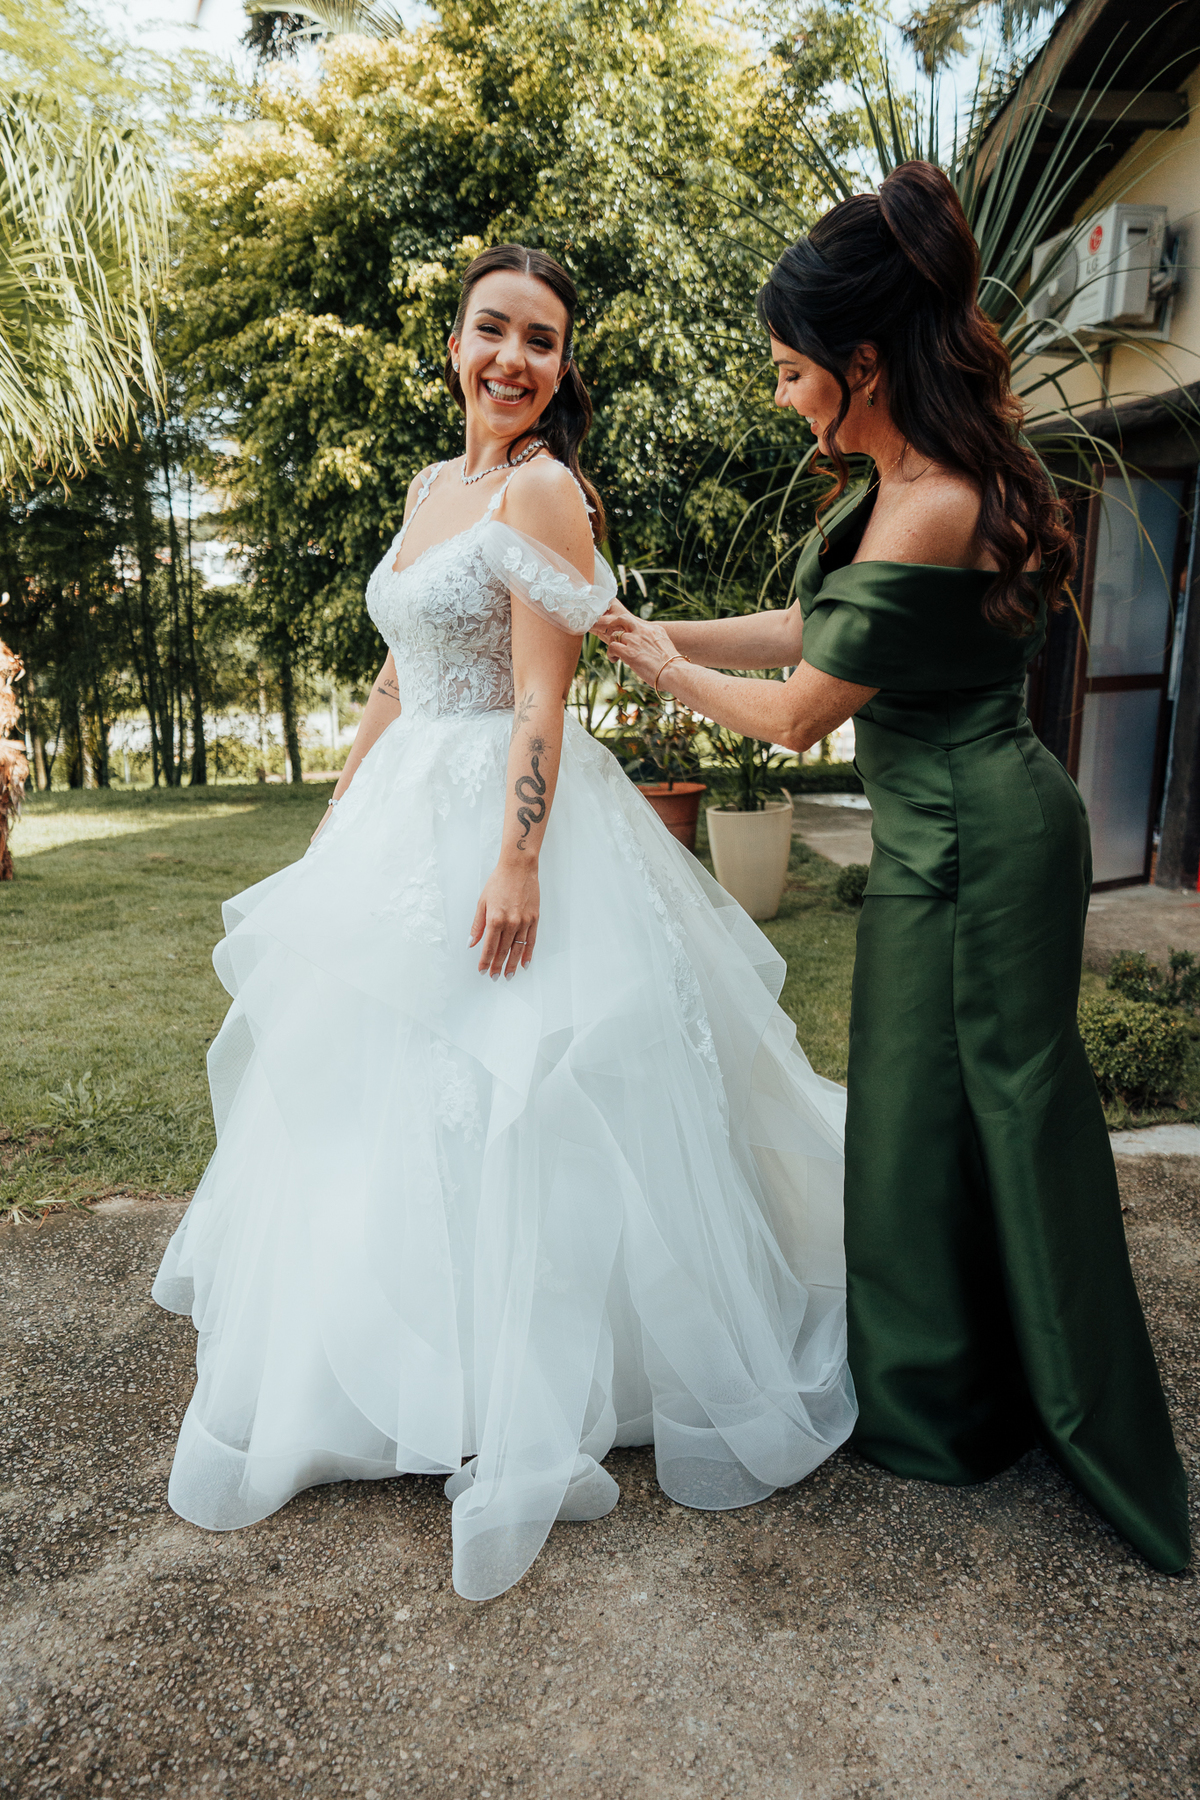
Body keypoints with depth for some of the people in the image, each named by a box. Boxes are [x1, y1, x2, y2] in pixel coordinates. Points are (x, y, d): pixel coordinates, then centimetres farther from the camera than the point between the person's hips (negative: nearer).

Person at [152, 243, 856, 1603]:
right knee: (382, 1088, 16)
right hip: (403, 818, 9)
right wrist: (341, 815, 17)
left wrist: (518, 860, -25)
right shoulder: (431, 486, 16)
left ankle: (524, 1407, 11)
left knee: (506, 1098, -5)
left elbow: (540, 697, -17)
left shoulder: (543, 490, -8)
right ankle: (413, 1350, 38)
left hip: (504, 813, -9)